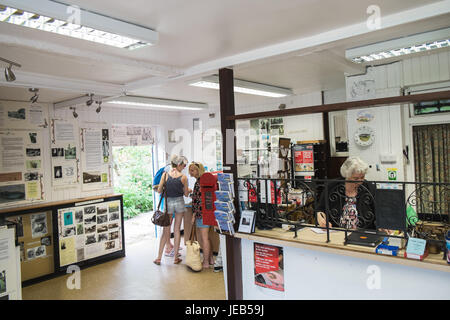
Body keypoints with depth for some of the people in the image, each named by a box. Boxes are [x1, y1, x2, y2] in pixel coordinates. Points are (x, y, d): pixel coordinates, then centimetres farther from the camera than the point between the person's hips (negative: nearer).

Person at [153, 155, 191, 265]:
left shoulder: (165, 175, -6)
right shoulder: (183, 177, -8)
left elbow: (159, 191, -2)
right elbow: (186, 194, 0)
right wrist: (189, 190, 21)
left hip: (168, 202, 1)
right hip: (179, 202, -1)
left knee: (166, 231, 11)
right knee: (177, 230, 9)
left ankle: (159, 257, 13)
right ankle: (176, 257, 15)